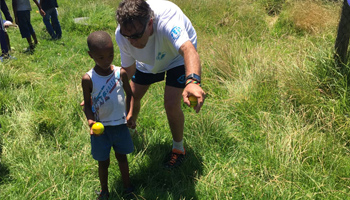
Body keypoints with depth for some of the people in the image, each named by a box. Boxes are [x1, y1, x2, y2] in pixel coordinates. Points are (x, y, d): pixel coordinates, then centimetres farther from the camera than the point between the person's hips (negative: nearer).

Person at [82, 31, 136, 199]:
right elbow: (87, 104, -7)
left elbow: (129, 94, 1)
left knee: (122, 156, 21)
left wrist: (130, 114, -14)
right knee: (103, 162, 15)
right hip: (101, 128, -1)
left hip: (120, 124, 2)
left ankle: (127, 186, 42)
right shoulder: (88, 79, -16)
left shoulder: (121, 73, -11)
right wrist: (90, 120, -26)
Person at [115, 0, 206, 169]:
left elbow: (187, 49, -63)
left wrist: (193, 81, -83)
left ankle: (178, 149, 11)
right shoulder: (122, 35, -29)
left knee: (171, 104, -18)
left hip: (177, 58, -4)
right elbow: (128, 70, -16)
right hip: (147, 61, 5)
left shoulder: (167, 18, -46)